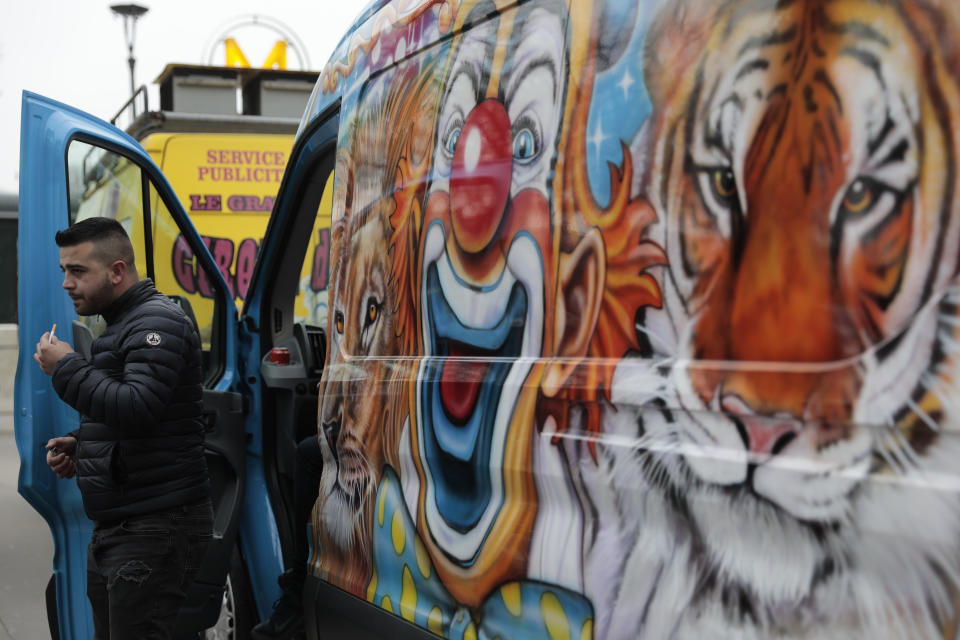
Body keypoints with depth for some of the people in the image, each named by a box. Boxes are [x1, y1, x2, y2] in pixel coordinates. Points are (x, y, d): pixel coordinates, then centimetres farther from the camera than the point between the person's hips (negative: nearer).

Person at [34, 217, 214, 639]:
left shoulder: (157, 322, -13)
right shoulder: (119, 324, 19)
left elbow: (137, 409, -26)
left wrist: (65, 368, -15)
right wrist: (79, 445, 10)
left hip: (157, 526, -10)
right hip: (114, 526, 10)